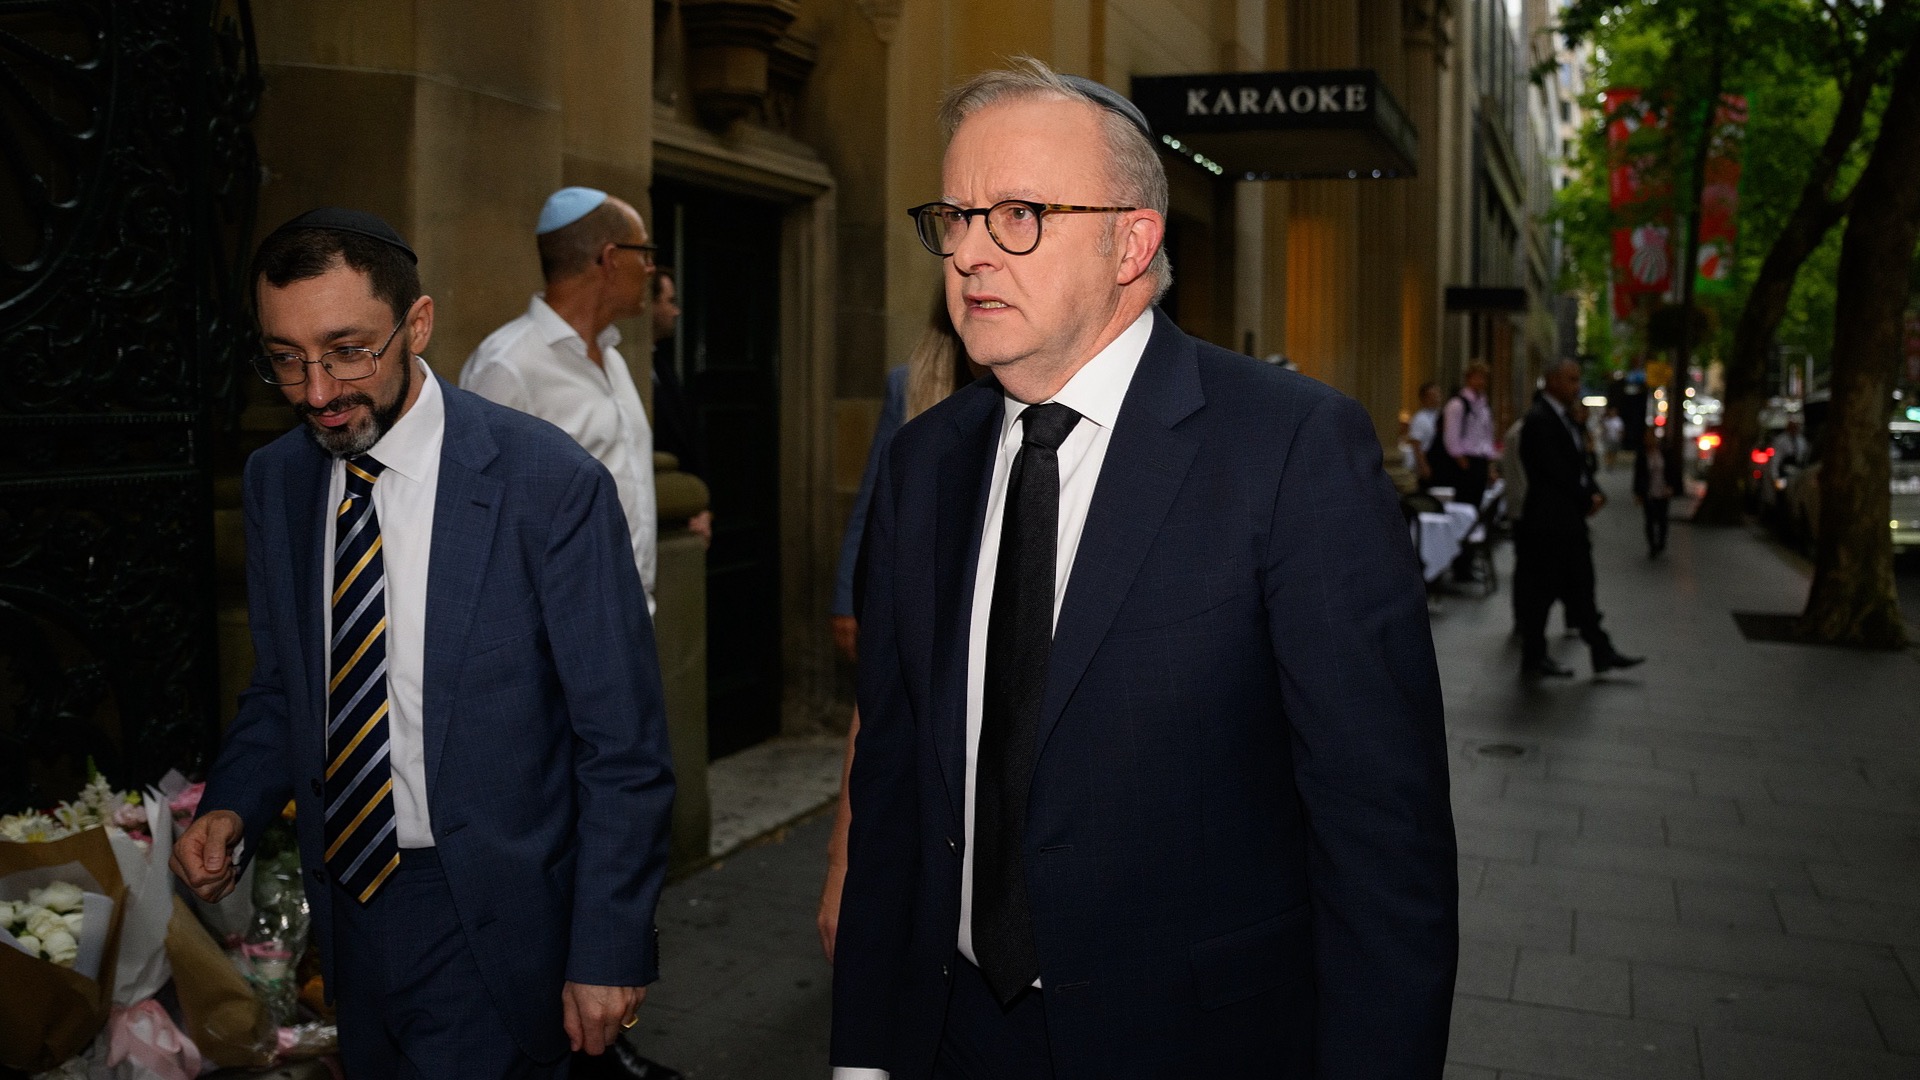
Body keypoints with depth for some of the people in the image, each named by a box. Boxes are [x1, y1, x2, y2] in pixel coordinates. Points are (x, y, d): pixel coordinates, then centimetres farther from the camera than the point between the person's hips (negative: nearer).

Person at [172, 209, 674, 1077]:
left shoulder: (550, 484, -18)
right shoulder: (274, 481, 1)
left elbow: (622, 744, -14)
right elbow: (281, 688, 14)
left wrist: (609, 953, -13)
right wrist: (232, 808, -5)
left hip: (488, 919, -5)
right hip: (347, 902, 6)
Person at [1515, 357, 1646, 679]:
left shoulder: (1566, 419, 14)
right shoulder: (1539, 420, -15)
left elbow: (1580, 463, 16)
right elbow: (1554, 471, -20)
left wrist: (1594, 493, -1)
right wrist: (1586, 500, -10)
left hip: (1570, 519, 9)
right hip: (1547, 522, -9)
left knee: (1580, 588, 12)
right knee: (1541, 591, 0)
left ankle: (1602, 653, 18)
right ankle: (1533, 659, 10)